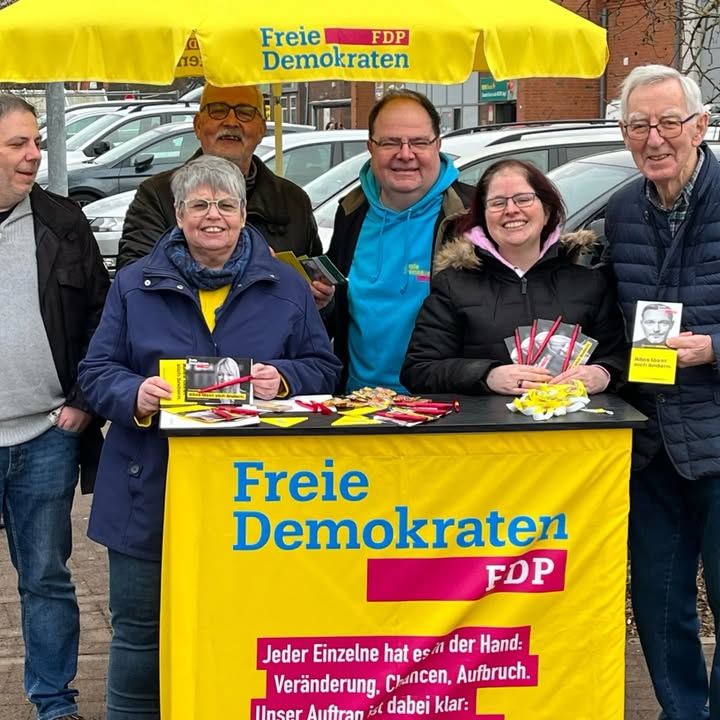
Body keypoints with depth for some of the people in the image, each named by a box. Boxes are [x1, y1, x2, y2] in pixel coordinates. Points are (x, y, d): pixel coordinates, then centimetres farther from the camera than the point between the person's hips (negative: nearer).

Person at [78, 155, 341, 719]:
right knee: (140, 630, 6)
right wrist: (135, 395, -17)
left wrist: (282, 379, -13)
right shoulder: (135, 285, 7)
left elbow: (324, 367, 9)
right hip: (152, 492, 0)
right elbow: (97, 371, 5)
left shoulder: (286, 287, 8)